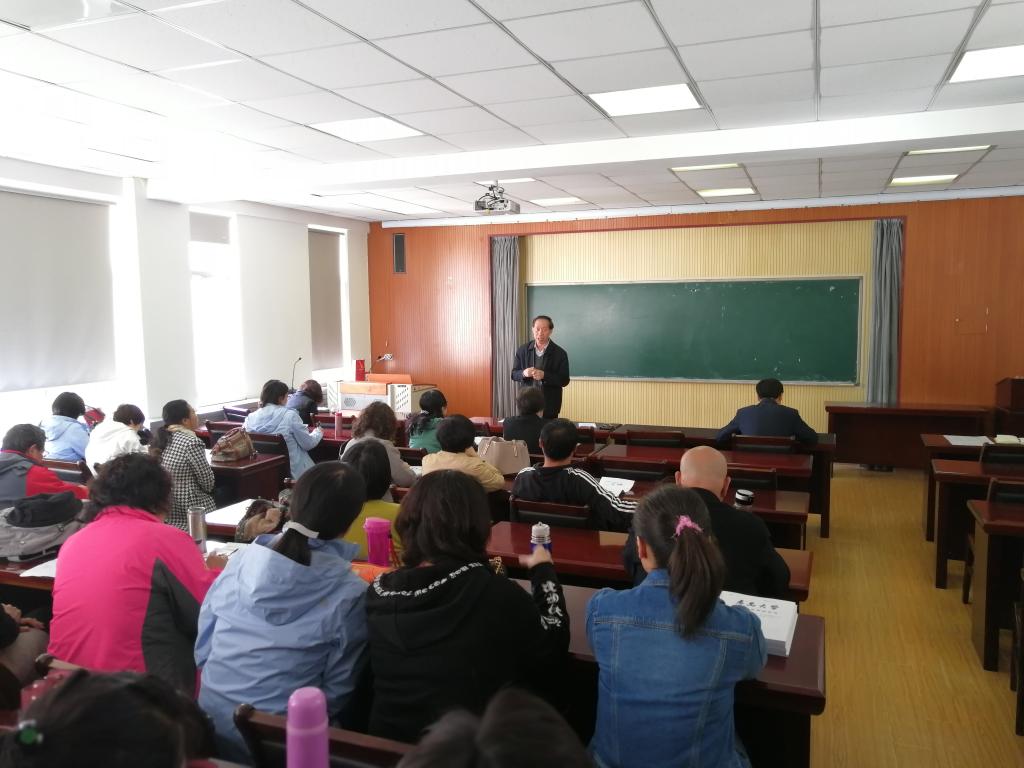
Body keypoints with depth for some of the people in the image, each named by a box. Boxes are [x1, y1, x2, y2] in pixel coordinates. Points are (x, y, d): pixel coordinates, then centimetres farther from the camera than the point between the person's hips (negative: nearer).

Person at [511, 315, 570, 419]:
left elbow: (564, 380, -7)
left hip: (549, 406, -2)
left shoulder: (560, 353, -5)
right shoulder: (522, 350, 3)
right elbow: (514, 374, 7)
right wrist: (524, 373, -16)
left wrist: (544, 375, -22)